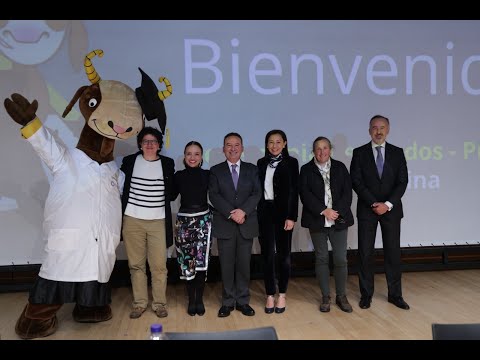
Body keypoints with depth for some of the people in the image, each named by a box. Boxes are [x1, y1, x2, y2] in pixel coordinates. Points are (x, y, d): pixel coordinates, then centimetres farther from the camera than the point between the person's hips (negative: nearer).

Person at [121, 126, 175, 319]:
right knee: (136, 264, 6)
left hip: (158, 222, 0)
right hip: (132, 221, 1)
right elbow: (120, 187, 11)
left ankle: (159, 303, 12)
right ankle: (140, 303, 17)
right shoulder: (129, 161, 6)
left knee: (159, 265, -1)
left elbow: (171, 192, 16)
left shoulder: (167, 163, 7)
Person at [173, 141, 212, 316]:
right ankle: (191, 299, 18)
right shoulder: (178, 176, 3)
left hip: (203, 220, -1)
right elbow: (171, 196, 5)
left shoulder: (207, 175, 0)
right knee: (187, 261, 3)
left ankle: (199, 299, 13)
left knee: (202, 261, -4)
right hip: (184, 221, 1)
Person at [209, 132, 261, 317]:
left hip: (246, 224, 1)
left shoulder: (252, 169, 9)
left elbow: (257, 193, -1)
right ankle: (228, 302, 15)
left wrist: (243, 211, -16)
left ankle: (243, 301, 17)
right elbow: (214, 196, -4)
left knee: (244, 264, 5)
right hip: (224, 224, -1)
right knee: (226, 264, 4)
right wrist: (231, 213, -15)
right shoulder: (216, 170, 6)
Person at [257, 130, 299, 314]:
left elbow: (294, 191, -5)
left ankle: (282, 295, 19)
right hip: (264, 212, 3)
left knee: (283, 254, 6)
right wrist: (256, 213, 1)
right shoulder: (261, 163, 9)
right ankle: (270, 295, 16)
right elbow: (258, 189, 8)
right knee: (267, 254, 5)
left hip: (283, 212, -2)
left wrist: (291, 217, -11)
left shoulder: (291, 162, 0)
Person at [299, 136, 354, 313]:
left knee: (341, 259, 2)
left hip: (339, 219, 1)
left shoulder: (340, 167, 9)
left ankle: (341, 296, 16)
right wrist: (324, 211, -14)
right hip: (317, 221, -1)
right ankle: (325, 297, 16)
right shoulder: (306, 169, 4)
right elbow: (305, 194, -6)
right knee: (321, 258, 5)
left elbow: (347, 191, 2)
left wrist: (338, 212, -11)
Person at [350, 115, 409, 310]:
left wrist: (388, 204, -12)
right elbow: (356, 182, -5)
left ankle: (395, 294, 17)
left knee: (393, 252, 6)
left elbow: (402, 181, -1)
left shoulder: (397, 152, 6)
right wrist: (374, 204, -13)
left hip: (391, 209, 1)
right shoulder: (359, 153, 2)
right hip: (366, 210, -1)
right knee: (365, 253, 2)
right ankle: (366, 294, 13)